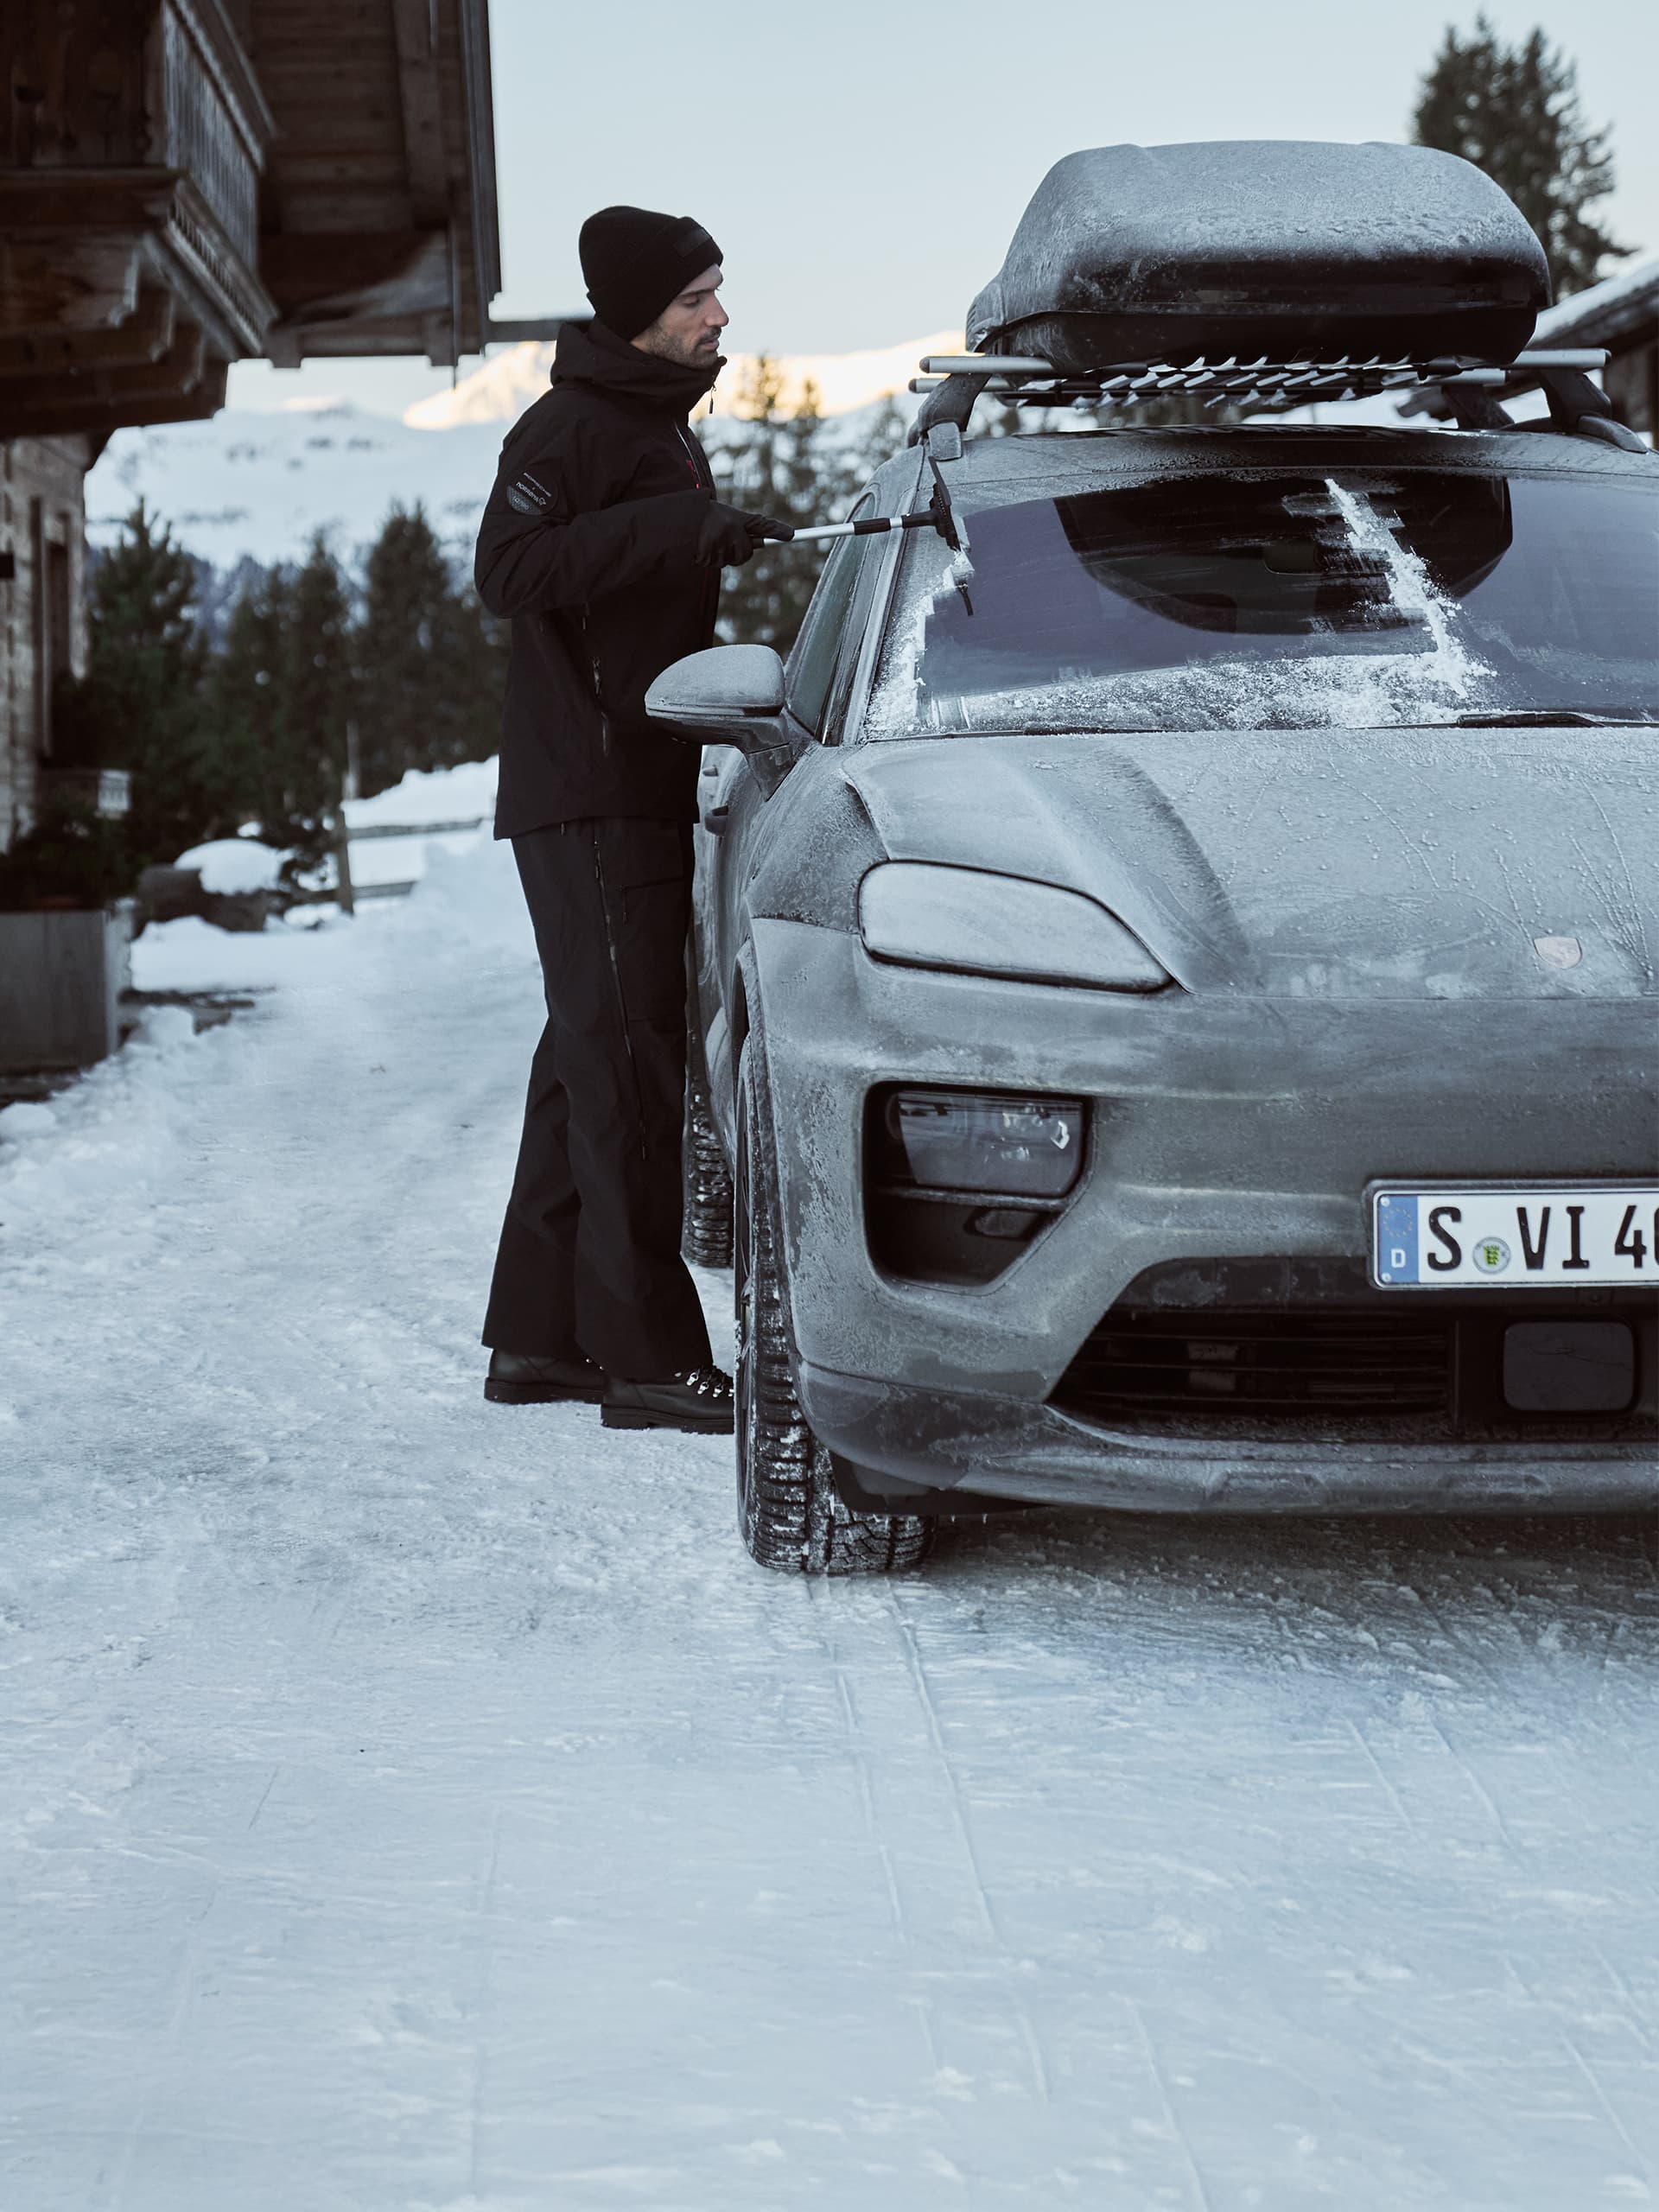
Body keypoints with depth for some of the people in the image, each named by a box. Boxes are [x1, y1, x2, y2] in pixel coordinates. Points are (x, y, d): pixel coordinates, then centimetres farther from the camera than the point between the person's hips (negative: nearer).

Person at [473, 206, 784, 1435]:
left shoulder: (661, 424, 19)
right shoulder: (573, 426, -11)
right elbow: (509, 572, -27)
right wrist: (677, 527, -30)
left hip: (640, 789, 10)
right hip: (588, 793, -10)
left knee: (592, 1054, 12)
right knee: (630, 1060, -12)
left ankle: (537, 1335, 19)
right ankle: (648, 1358, -14)